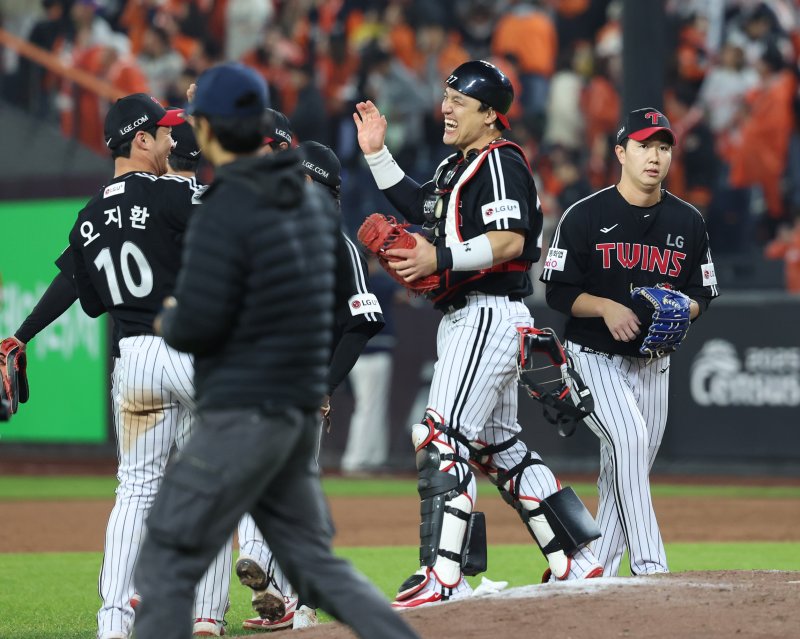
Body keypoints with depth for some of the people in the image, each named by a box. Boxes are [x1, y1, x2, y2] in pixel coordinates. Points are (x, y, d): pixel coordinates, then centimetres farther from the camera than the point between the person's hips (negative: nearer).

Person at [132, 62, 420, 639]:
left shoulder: (224, 212, -16)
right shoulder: (312, 198, 10)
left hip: (242, 415, -8)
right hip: (303, 412, 8)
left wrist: (167, 322, 4)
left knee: (166, 566, -2)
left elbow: (196, 327, -19)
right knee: (313, 563, 13)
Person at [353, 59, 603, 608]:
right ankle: (575, 563, 22)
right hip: (464, 318, 11)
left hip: (491, 314, -11)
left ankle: (445, 579, -23)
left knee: (440, 439, -17)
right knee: (498, 445, 16)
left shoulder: (500, 162, -13)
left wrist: (440, 260, -28)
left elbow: (510, 240, -24)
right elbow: (416, 206, 29)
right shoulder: (456, 166, 17)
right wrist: (377, 153, 20)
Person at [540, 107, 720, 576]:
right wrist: (606, 307, -22)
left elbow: (703, 294, 11)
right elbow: (559, 292, -5)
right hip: (593, 359, -5)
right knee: (630, 437, -27)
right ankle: (650, 569, -30)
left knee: (625, 475, 7)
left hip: (653, 365, 5)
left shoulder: (689, 222, 6)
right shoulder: (585, 216, -6)